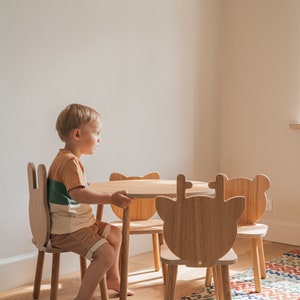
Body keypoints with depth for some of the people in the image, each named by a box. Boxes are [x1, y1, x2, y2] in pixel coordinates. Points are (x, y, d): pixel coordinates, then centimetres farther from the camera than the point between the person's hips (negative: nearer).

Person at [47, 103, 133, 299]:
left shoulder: (64, 158, 13)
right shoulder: (70, 162, -21)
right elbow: (78, 193, -36)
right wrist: (110, 199, -40)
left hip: (78, 224, 11)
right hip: (67, 230, -11)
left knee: (115, 234, 22)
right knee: (106, 253, -23)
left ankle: (113, 279, 40)